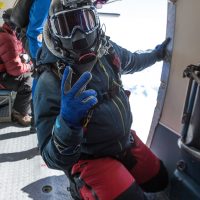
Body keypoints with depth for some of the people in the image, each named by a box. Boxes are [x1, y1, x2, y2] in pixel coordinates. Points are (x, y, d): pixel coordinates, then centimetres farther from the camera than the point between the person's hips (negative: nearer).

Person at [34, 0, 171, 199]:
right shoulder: (50, 83, -29)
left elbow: (132, 61, 15)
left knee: (159, 180, 16)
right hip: (91, 157, -6)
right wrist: (67, 122, -49)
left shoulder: (107, 50, -11)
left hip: (126, 141, 6)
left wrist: (156, 54, 24)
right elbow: (55, 159, -30)